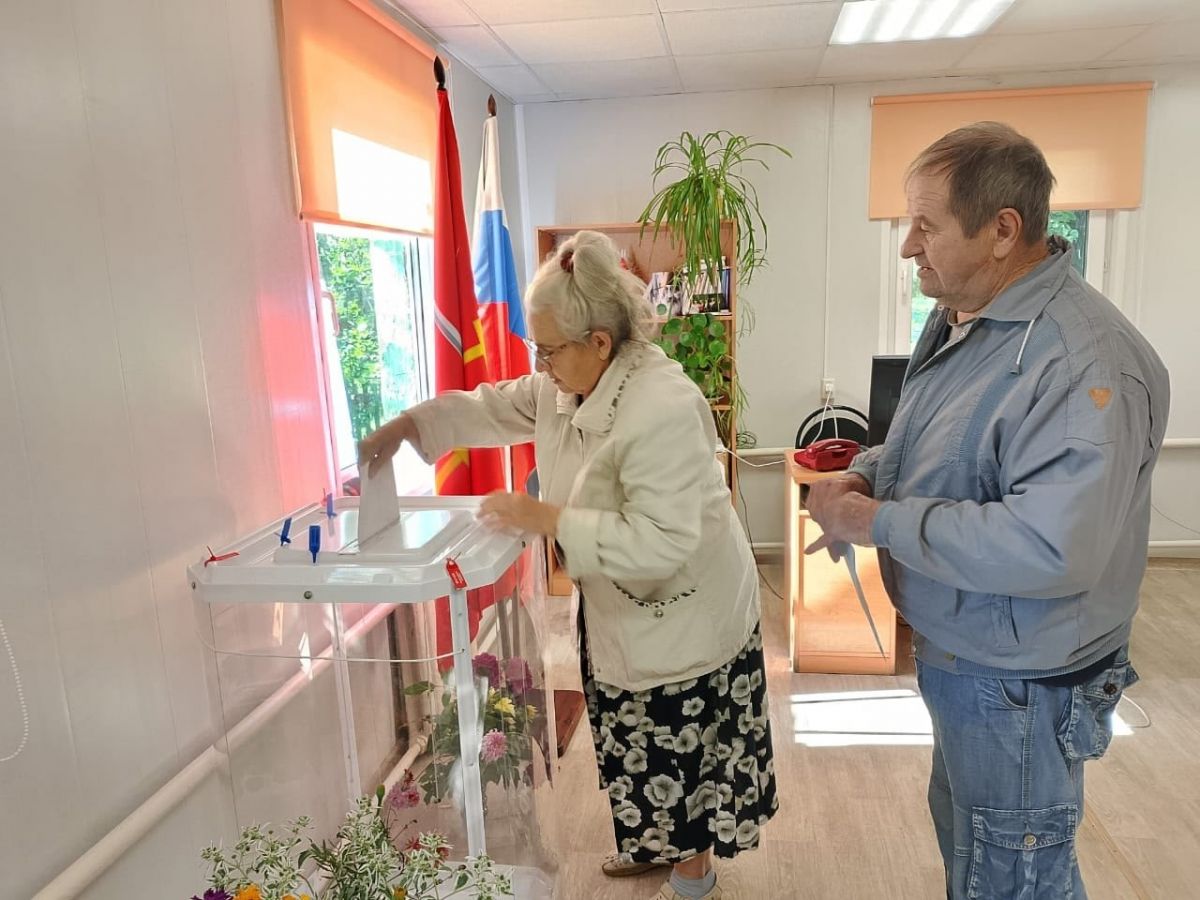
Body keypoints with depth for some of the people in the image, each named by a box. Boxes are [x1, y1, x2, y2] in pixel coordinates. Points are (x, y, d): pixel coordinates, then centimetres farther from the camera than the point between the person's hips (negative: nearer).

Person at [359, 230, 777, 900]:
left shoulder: (663, 410, -31)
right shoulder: (567, 387, -3)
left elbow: (659, 542, -35)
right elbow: (491, 408, 10)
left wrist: (545, 518, -30)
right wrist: (405, 427, -2)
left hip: (682, 617, -8)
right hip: (619, 610, 8)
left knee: (679, 753, 12)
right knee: (640, 746, 25)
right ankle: (657, 844, 50)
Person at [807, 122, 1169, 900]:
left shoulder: (1082, 360, -30)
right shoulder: (961, 318, 1)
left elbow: (1052, 550, -38)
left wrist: (877, 522, -29)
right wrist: (867, 473, -6)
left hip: (1020, 687, -9)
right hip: (956, 657, 9)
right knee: (961, 834, 30)